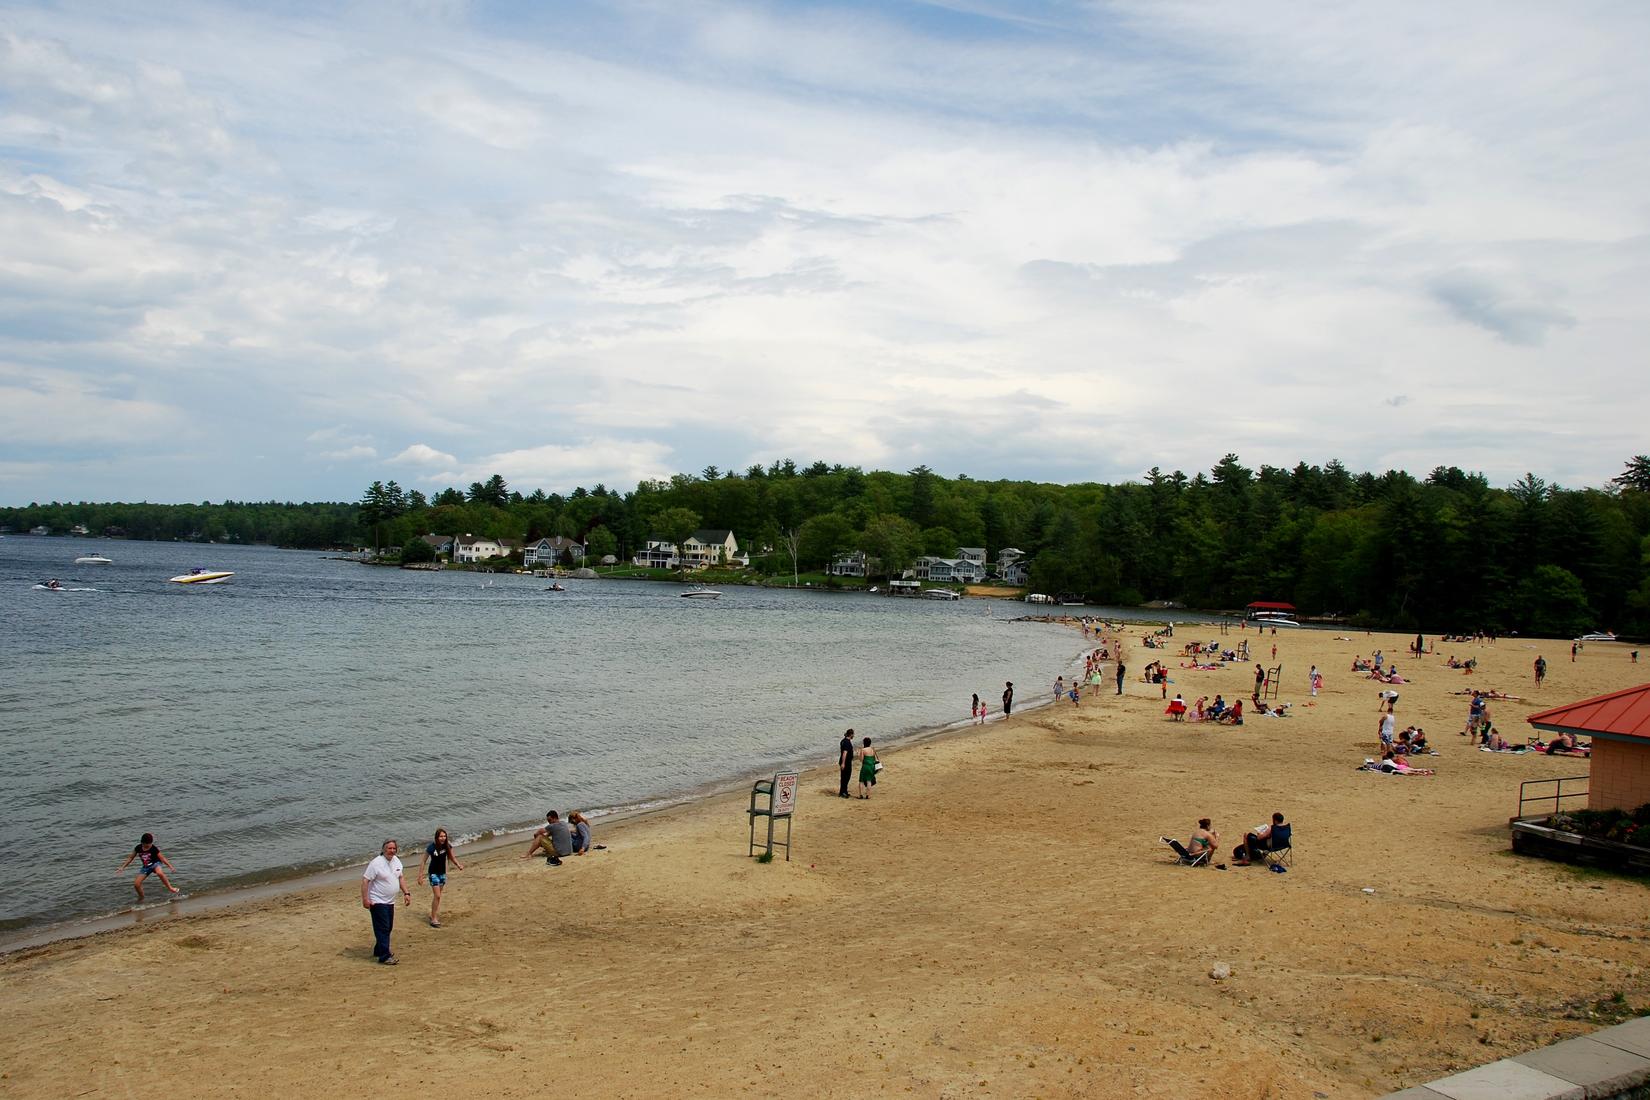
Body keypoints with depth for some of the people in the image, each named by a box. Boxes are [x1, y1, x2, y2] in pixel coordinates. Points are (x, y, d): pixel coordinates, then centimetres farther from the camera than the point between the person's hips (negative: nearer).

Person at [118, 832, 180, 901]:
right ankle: (141, 898, 19)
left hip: (155, 864, -5)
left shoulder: (154, 849, -17)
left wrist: (171, 867, -15)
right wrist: (123, 867, 5)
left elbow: (162, 858, -10)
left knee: (159, 873, -40)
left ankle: (170, 888, -26)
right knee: (136, 884, -7)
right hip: (145, 867, 5)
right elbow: (131, 857, 9)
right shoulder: (138, 848, -7)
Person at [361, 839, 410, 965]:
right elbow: (365, 880, -19)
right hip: (378, 902, -8)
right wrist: (365, 899, -24)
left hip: (390, 902, 8)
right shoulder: (376, 863, -18)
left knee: (388, 928, 16)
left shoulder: (396, 861, 6)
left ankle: (379, 950, 31)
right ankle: (385, 956, -6)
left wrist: (406, 893, 10)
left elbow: (400, 878, 17)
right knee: (382, 929, -8)